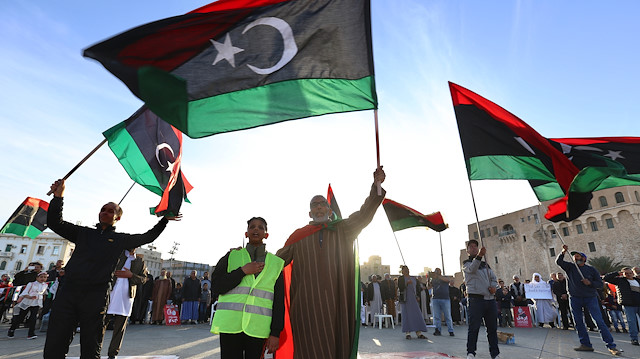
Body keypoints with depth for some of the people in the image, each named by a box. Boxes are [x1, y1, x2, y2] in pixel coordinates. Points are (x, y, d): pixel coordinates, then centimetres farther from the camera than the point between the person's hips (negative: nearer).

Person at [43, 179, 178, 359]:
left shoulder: (120, 239, 14)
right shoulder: (84, 233, 20)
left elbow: (148, 237, 20)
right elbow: (55, 223, 15)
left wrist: (164, 220, 16)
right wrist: (58, 196, 3)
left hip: (96, 296, -2)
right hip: (67, 292, 2)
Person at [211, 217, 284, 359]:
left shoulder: (276, 263, 9)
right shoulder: (232, 256, 9)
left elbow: (279, 301, 6)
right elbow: (215, 287, 1)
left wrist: (275, 333, -1)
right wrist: (243, 271, -8)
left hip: (258, 327, 0)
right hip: (230, 324, 0)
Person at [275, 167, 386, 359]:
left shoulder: (342, 229, 12)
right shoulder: (299, 235, 12)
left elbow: (364, 214, -1)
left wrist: (376, 185, -14)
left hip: (335, 300, 1)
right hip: (307, 301, 0)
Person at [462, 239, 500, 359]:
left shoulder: (485, 264, 23)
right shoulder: (466, 263, 4)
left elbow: (494, 278, 21)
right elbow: (472, 269, -18)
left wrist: (493, 286, -2)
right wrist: (479, 256, -34)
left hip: (490, 299, 5)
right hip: (475, 299, -5)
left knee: (492, 328, 7)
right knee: (474, 327, -6)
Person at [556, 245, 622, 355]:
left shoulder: (591, 269, 5)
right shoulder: (570, 267, 6)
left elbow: (600, 284, 6)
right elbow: (558, 261, -8)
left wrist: (590, 283, -13)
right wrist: (563, 252, -21)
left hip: (590, 297, -1)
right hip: (575, 298, 2)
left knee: (599, 321, -8)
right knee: (578, 322, 3)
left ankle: (611, 346, -1)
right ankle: (586, 345, 11)